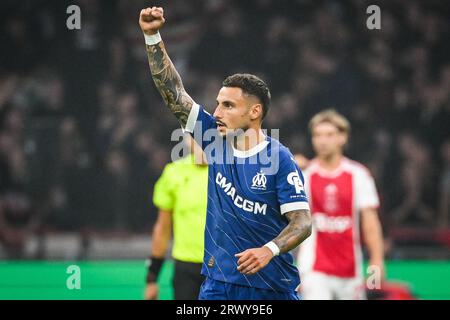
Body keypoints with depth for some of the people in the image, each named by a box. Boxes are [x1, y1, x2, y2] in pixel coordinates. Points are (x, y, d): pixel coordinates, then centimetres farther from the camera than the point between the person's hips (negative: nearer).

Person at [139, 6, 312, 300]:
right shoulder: (216, 138, 4)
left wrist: (269, 250, -32)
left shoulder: (280, 160, -10)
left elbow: (303, 221, -13)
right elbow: (173, 92, 4)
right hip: (219, 283, 3)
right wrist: (152, 36, -5)